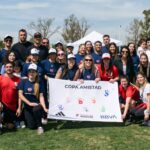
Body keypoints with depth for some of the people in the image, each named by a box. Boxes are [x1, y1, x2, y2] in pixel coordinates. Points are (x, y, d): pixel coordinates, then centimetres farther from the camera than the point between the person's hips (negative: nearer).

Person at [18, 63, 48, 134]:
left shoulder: (39, 83, 0)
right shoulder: (23, 82, -2)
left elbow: (41, 96, -4)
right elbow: (20, 95, -7)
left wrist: (44, 108, -17)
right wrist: (30, 103, -16)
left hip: (36, 105, -1)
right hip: (27, 106, 1)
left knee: (36, 109, -37)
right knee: (31, 126, -12)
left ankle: (39, 126, -14)